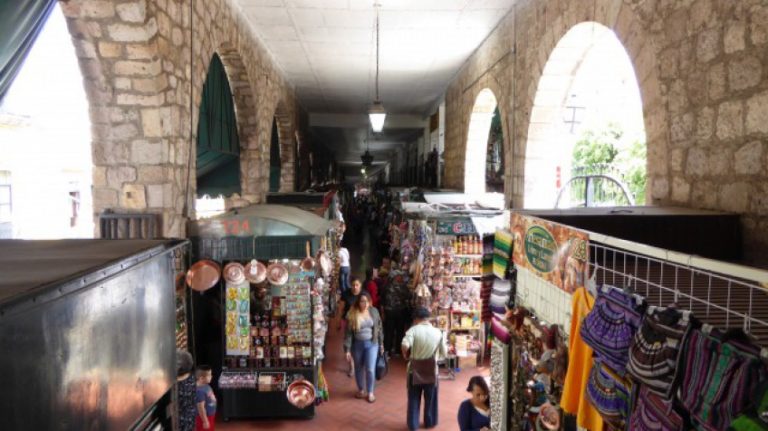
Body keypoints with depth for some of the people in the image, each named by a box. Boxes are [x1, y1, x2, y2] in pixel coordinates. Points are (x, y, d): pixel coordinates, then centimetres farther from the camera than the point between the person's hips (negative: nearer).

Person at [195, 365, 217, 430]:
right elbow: (201, 408, -27)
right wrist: (205, 421, -21)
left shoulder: (206, 386, -1)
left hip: (210, 416, 9)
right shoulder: (200, 390, -30)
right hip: (204, 417, -9)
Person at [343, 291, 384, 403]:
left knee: (370, 369, -3)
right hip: (357, 345, 0)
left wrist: (381, 344, 10)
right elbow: (348, 333, -11)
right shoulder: (352, 314, -12)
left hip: (371, 344, 0)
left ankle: (370, 392, 19)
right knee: (359, 369, 15)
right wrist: (347, 350, -13)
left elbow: (379, 328, 5)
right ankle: (361, 390, 37)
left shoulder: (374, 312, -5)